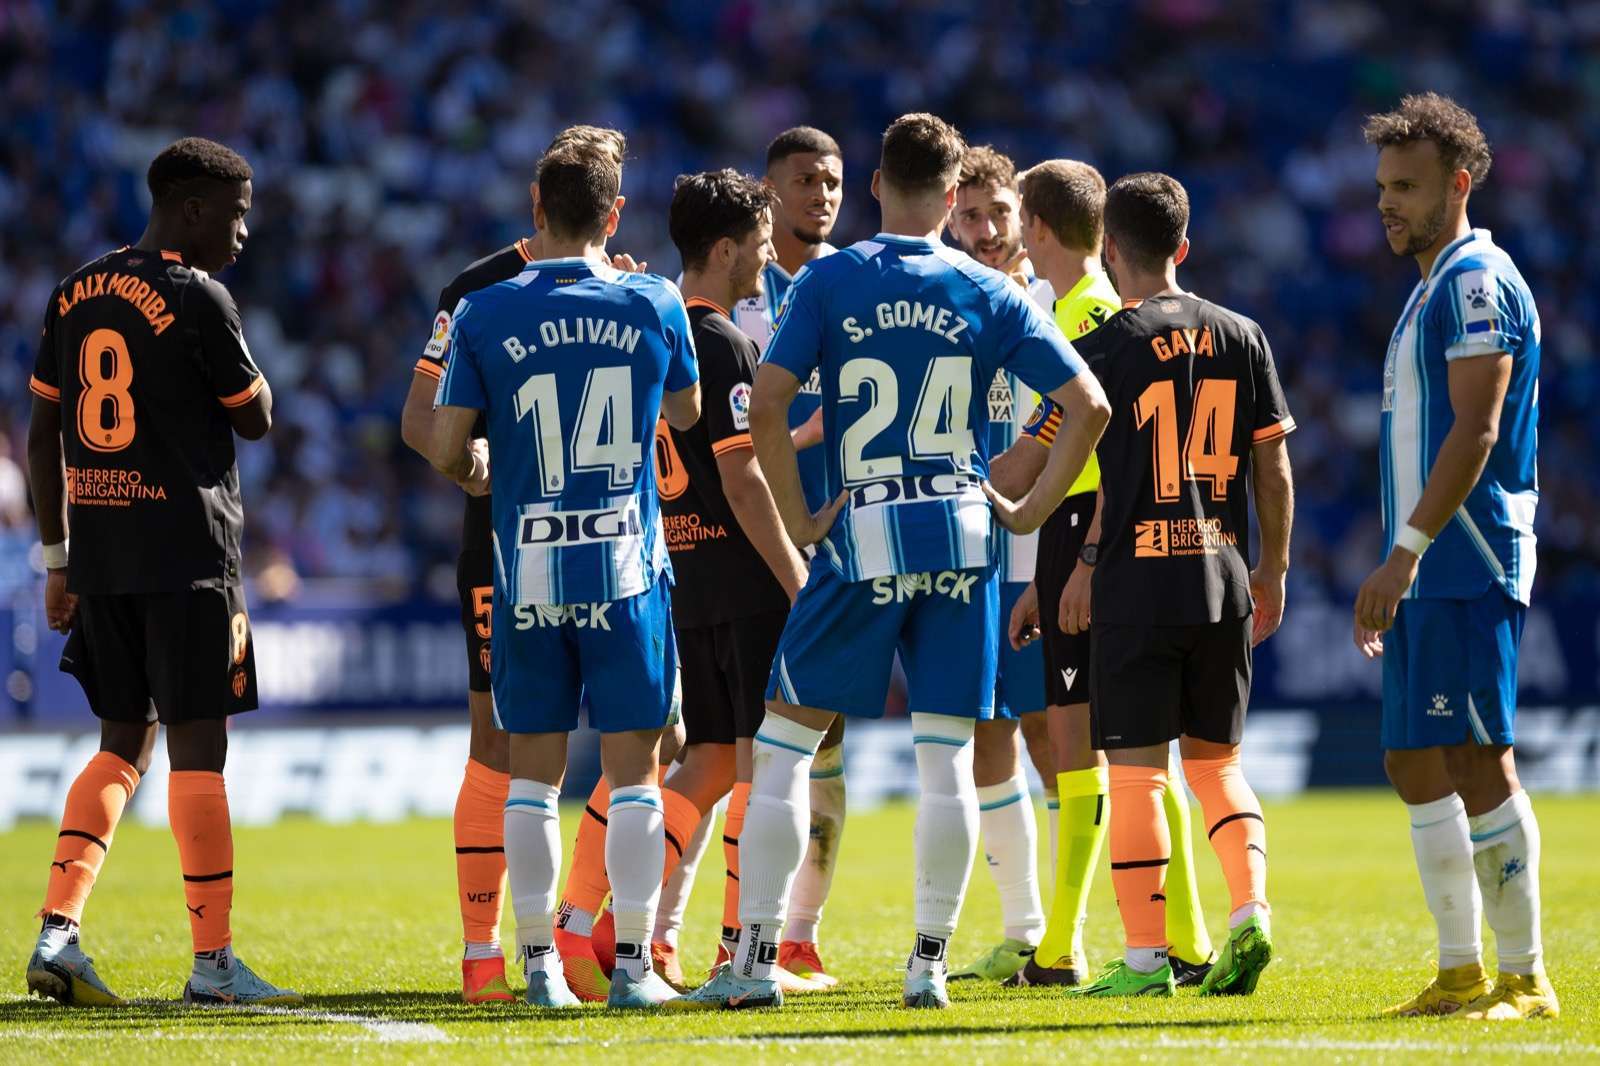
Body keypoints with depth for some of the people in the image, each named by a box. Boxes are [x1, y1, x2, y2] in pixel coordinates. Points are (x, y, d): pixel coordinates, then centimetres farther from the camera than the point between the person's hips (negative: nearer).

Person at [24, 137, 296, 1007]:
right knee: (197, 746, -2)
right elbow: (255, 418, -2)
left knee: (122, 741, 15)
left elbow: (43, 432, 13)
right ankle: (213, 961, -1)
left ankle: (57, 934, 3)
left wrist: (58, 559, 17)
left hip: (99, 549, 7)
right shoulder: (198, 299, -10)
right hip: (187, 551, -7)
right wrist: (249, 368, 17)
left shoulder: (76, 293, 11)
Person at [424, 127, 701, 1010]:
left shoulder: (483, 316, -4)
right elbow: (685, 414, 16)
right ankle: (632, 962, 1)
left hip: (529, 572, 0)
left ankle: (540, 962, 8)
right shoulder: (654, 306, -2)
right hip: (627, 570, 0)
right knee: (633, 771, 4)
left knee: (533, 772, 8)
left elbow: (445, 451, -1)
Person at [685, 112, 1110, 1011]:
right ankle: (930, 962, 6)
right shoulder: (990, 294, 4)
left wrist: (798, 518, -2)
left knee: (784, 743, 6)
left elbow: (767, 403, -11)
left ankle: (757, 959, 2)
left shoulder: (829, 282, -1)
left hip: (861, 542, -2)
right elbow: (1089, 406, 1)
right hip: (961, 541, 2)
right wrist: (1032, 510, 8)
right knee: (948, 759, 7)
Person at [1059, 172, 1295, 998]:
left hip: (1137, 586, -4)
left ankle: (1146, 956, -1)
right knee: (1216, 760, 17)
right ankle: (1250, 909, -2)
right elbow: (1274, 468, 9)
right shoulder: (1241, 337, 6)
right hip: (1222, 581, 4)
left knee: (1135, 769, 0)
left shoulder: (1105, 347, -6)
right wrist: (1272, 568, 18)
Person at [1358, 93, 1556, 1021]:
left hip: (1468, 569, -10)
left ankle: (1525, 979, -7)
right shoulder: (1435, 287, 20)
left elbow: (1475, 432, -20)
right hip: (1432, 575, 10)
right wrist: (1400, 570, 23)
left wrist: (1406, 551, -24)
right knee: (1418, 764, 10)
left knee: (1479, 768, -9)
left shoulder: (1477, 281, -11)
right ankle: (1461, 973, 14)